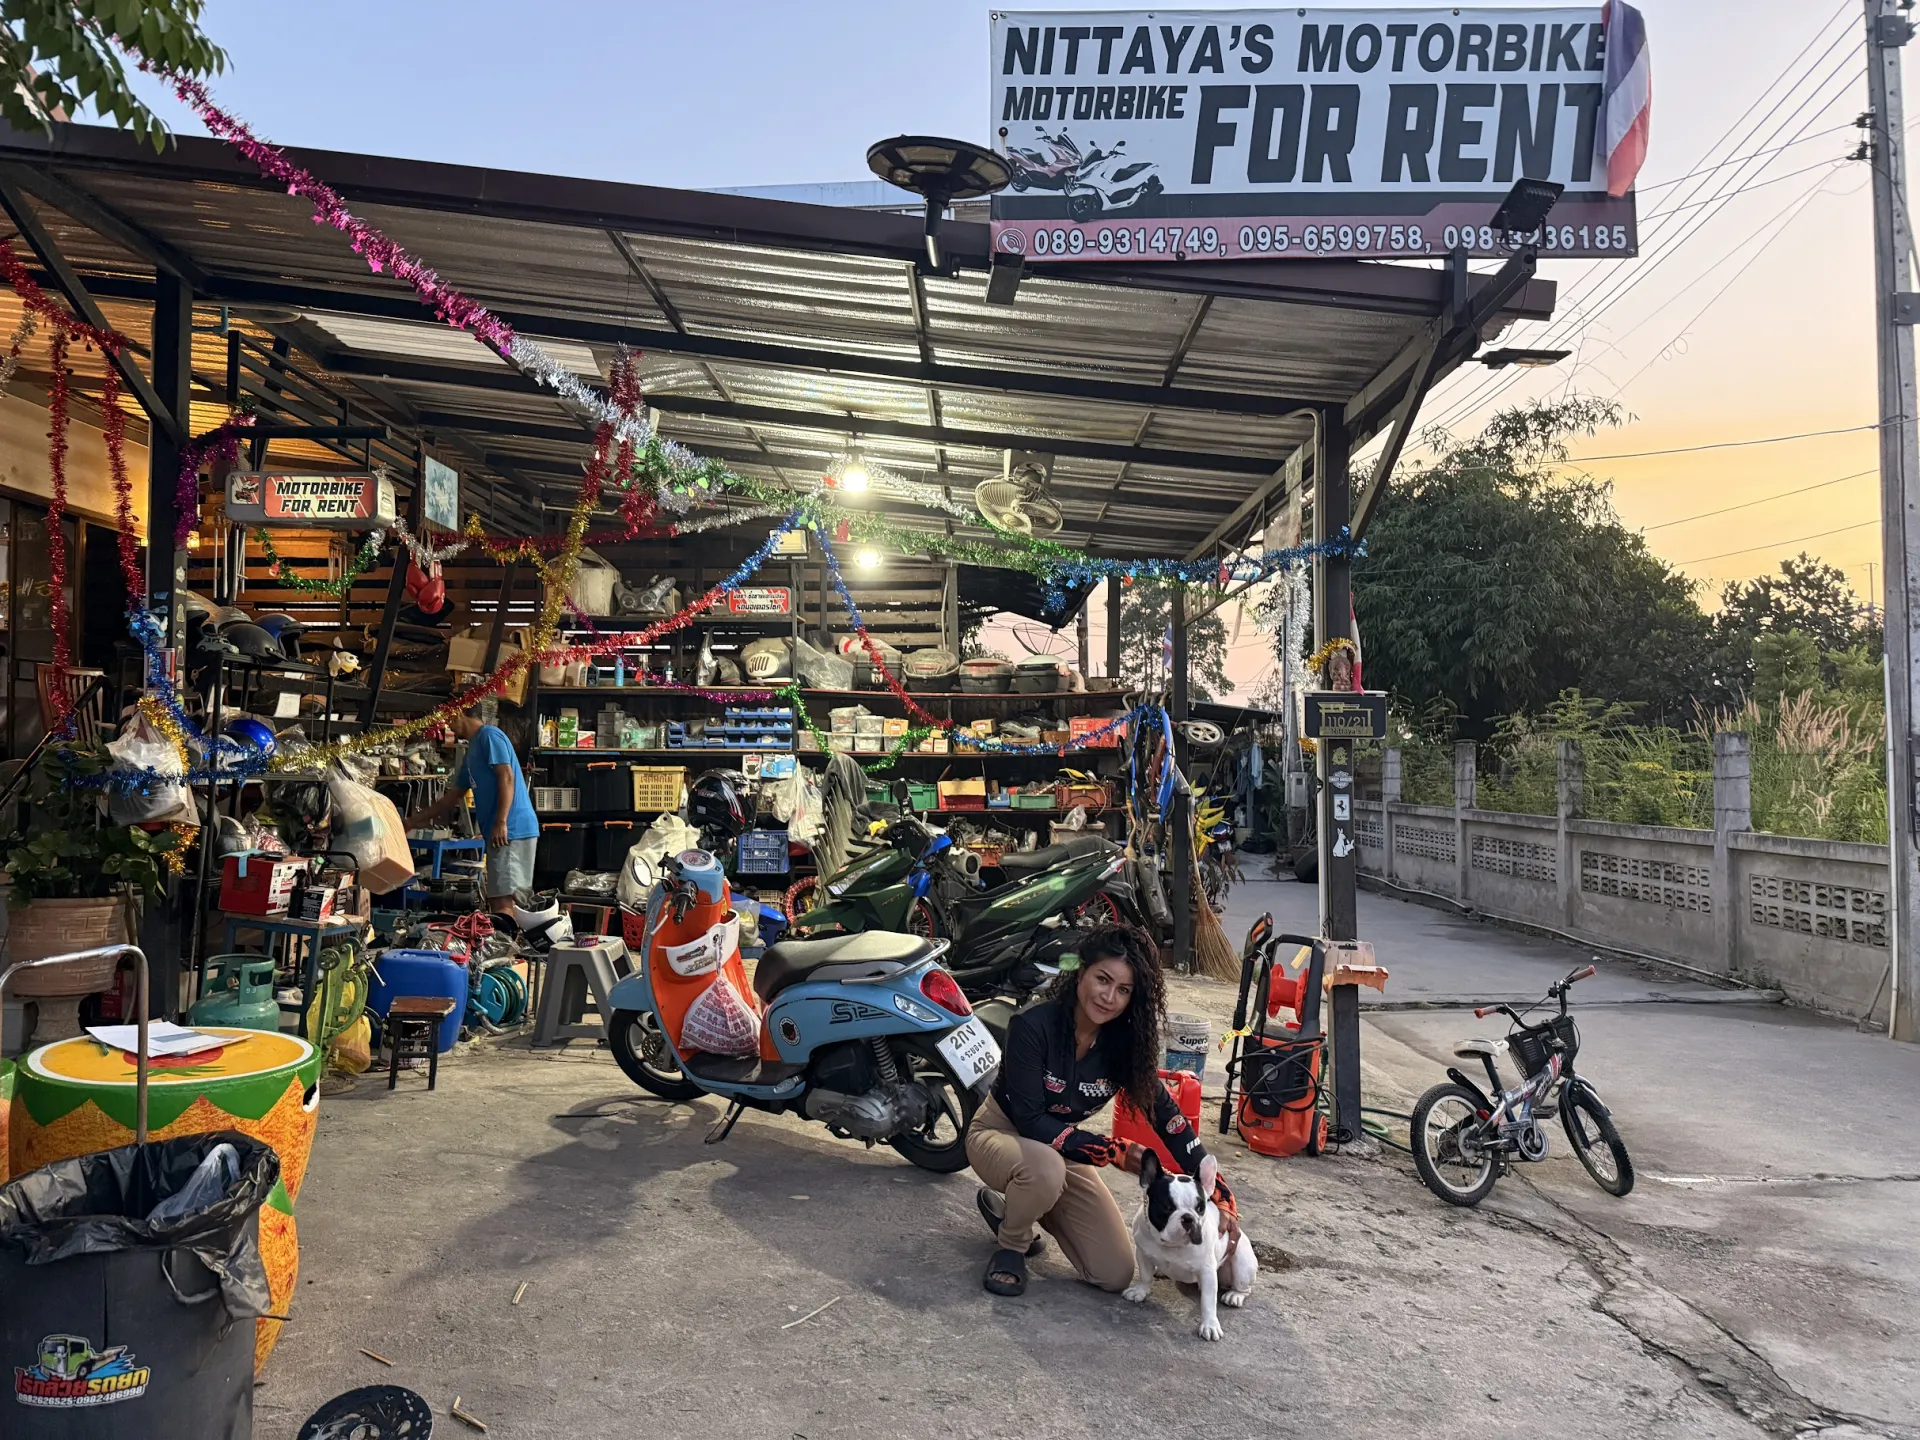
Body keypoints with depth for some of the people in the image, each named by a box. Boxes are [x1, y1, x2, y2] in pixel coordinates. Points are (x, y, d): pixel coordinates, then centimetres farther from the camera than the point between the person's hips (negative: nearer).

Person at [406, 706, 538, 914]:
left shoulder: (489, 735, -3)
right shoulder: (473, 749, 25)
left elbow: (507, 777, -16)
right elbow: (452, 798, 32)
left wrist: (501, 823, -22)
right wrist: (412, 822, 35)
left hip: (512, 830, -9)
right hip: (503, 833, 9)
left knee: (502, 901, -13)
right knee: (497, 899, 5)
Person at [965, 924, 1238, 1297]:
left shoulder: (1124, 1042, -14)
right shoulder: (1032, 1026, -28)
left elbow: (1167, 1116, -11)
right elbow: (1030, 1121, -28)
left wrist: (1218, 1195, -17)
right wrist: (1114, 1152, -30)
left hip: (1064, 1148, 5)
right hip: (1002, 1133, -5)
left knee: (1116, 1274, -3)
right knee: (1046, 1166, -41)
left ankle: (1016, 1205, 17)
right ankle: (1011, 1246, -8)